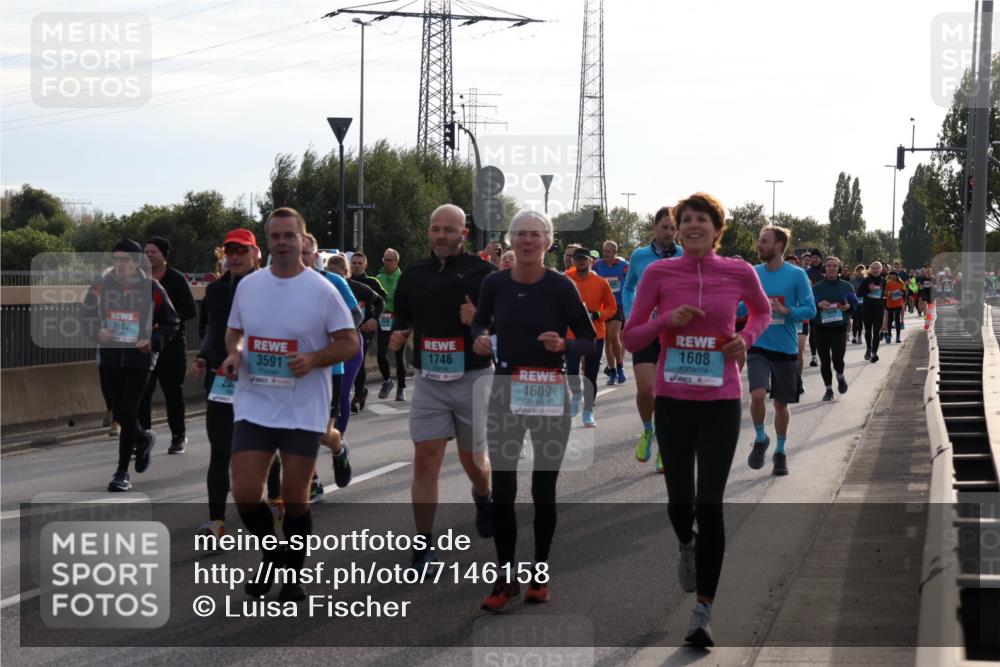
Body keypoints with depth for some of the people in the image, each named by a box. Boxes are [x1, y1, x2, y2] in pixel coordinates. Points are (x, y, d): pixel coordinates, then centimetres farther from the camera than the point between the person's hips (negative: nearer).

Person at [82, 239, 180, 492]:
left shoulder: (151, 288, -6)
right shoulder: (101, 286, 2)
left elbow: (171, 322, 2)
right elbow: (86, 315, 12)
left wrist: (154, 342, -13)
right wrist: (97, 331, -8)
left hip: (140, 357, -4)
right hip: (111, 356, 4)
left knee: (127, 413, -9)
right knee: (119, 412, 10)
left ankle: (122, 472, 0)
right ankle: (143, 439, 42)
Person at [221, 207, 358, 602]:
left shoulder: (321, 290, -5)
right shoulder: (248, 286, 7)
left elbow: (349, 344, -3)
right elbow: (234, 331, 20)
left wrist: (313, 359, -20)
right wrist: (234, 353, -2)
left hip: (303, 411, -3)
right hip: (254, 406, 3)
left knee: (295, 498, 3)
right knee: (245, 493, -7)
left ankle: (294, 576, 21)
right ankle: (272, 555, 21)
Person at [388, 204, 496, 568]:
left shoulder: (483, 273, -5)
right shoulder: (414, 274, 6)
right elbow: (401, 320, 19)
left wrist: (479, 321, -23)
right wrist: (397, 337, -3)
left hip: (473, 378, -2)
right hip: (428, 380, 2)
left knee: (473, 459, 11)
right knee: (425, 459, -6)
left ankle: (483, 498, 47)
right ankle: (424, 545, -1)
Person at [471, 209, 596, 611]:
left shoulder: (561, 287, -10)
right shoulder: (494, 284, -2)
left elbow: (591, 342, -5)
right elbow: (480, 322, 16)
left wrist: (564, 344, -25)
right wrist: (479, 339, -6)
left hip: (549, 395, -2)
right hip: (505, 392, 2)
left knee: (543, 490, 8)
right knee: (502, 490, -1)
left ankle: (540, 572, 23)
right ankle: (506, 577, 8)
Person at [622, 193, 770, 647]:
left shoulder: (739, 272, -1)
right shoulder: (658, 273, -2)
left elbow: (762, 311, 20)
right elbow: (630, 339, 2)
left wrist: (746, 337, 0)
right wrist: (668, 319, -15)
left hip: (721, 402, -1)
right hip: (672, 400, 1)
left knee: (710, 504, -8)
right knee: (680, 500, 6)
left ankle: (703, 613, -2)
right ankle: (687, 546, 44)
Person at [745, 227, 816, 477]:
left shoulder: (796, 275, -6)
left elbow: (810, 310, -8)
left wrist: (785, 310, -23)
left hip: (786, 349, -1)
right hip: (758, 347, 1)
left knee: (781, 403, 9)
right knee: (757, 394, -19)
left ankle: (780, 452, 29)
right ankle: (760, 439, 7)